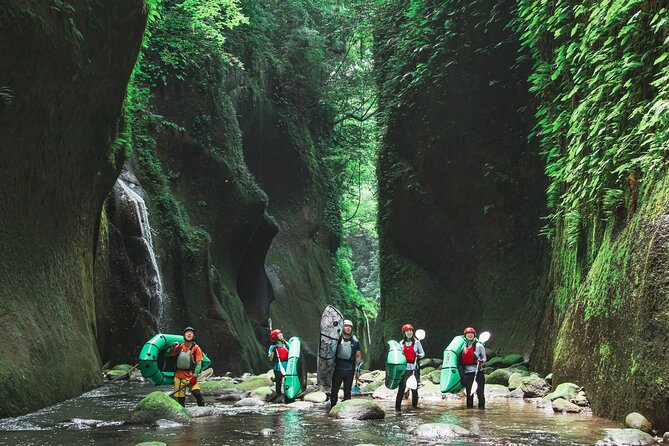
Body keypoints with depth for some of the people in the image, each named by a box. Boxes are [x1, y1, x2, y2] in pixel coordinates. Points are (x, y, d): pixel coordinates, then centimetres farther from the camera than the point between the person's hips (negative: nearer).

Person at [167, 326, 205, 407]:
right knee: (180, 398, 2)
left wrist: (195, 376, -14)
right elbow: (167, 354, 12)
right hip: (179, 376, 3)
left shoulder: (196, 348, -1)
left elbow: (199, 364, -3)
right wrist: (172, 347, -8)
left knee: (197, 393, -22)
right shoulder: (179, 347, 6)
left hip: (191, 376, -2)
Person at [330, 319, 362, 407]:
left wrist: (355, 365, 4)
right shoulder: (337, 338, -1)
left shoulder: (355, 341, 7)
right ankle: (333, 408, 11)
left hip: (349, 370, 2)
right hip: (337, 369, -2)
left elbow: (359, 356, 15)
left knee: (347, 391, 9)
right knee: (334, 390, 2)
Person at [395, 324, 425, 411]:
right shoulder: (401, 343, 10)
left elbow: (423, 354, 5)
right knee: (401, 387, -5)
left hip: (414, 368, -1)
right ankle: (398, 406, -6)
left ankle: (414, 406, 12)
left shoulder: (416, 342, 2)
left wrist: (418, 356, -13)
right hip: (404, 368, 1)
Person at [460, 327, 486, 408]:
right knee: (469, 393, 7)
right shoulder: (464, 346, 13)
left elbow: (484, 358, 4)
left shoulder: (479, 345, 0)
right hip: (467, 372, 4)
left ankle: (481, 407, -1)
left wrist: (481, 361, -15)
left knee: (480, 392, -7)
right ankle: (469, 408, 13)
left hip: (478, 371, -4)